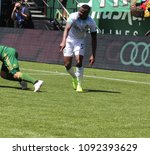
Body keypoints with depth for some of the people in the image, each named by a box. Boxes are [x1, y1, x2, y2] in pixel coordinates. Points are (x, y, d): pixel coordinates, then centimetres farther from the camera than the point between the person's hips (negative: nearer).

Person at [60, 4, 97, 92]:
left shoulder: (91, 23, -20)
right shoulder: (73, 17, -25)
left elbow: (94, 39, -13)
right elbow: (67, 29, -37)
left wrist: (93, 55, -16)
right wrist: (63, 41, -55)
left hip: (80, 41, 0)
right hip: (69, 39, 0)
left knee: (79, 62, -18)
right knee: (67, 64, -4)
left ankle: (79, 84, -2)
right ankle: (74, 78, 28)